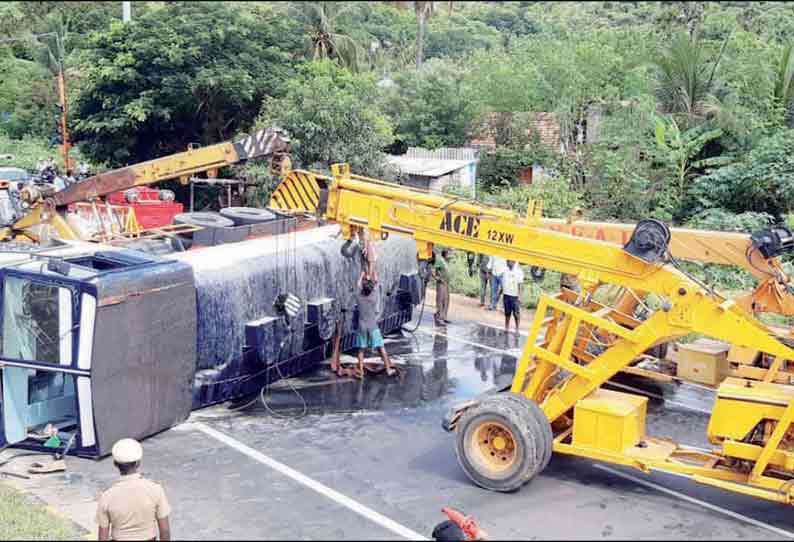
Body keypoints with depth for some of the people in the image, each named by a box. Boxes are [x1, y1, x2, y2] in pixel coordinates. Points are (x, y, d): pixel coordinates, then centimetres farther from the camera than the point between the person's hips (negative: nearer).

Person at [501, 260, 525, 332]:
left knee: (516, 313, -1)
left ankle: (517, 329, 7)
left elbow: (519, 285, -7)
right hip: (506, 295, 4)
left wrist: (519, 297, -11)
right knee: (507, 313, 12)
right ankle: (506, 328, 21)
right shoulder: (505, 271, 7)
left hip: (515, 296, -4)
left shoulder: (518, 272, -7)